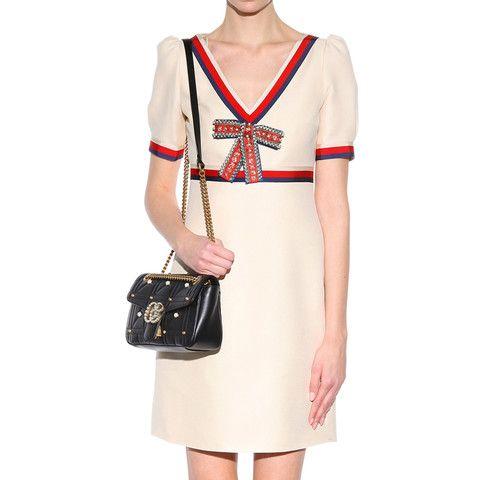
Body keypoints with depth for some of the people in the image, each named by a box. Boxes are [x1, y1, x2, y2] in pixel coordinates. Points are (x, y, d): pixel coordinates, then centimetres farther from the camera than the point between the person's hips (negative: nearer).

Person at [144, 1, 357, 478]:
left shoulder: (325, 60, 0)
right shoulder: (181, 61, 4)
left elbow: (332, 204, -3)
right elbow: (157, 193, 7)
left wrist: (335, 334, -7)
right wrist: (186, 242, -16)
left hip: (289, 290, -1)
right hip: (206, 294, 1)